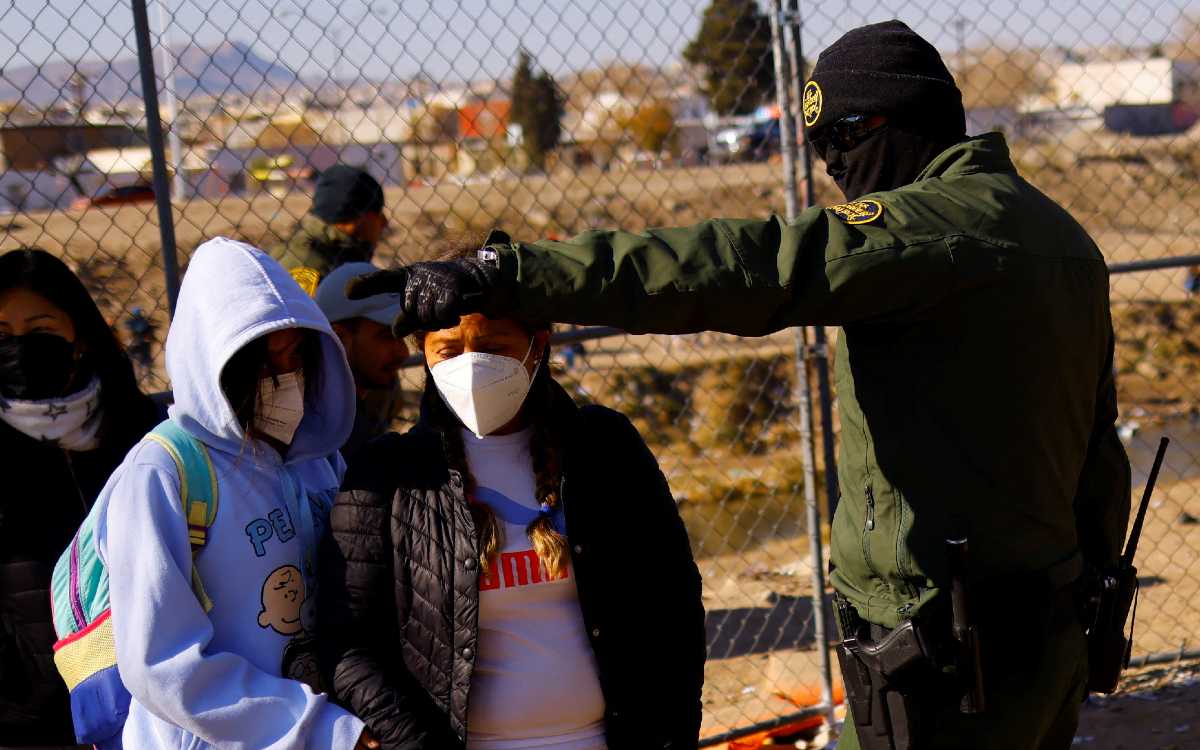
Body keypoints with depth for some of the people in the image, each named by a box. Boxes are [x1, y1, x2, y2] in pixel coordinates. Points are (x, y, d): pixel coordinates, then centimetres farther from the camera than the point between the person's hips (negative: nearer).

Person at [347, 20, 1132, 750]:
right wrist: (1091, 594, 26)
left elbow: (734, 272, -28)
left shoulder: (937, 219, -16)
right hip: (1050, 626, 10)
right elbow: (1101, 453, 18)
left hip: (945, 643, -10)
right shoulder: (1063, 236, 13)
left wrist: (504, 275, -33)